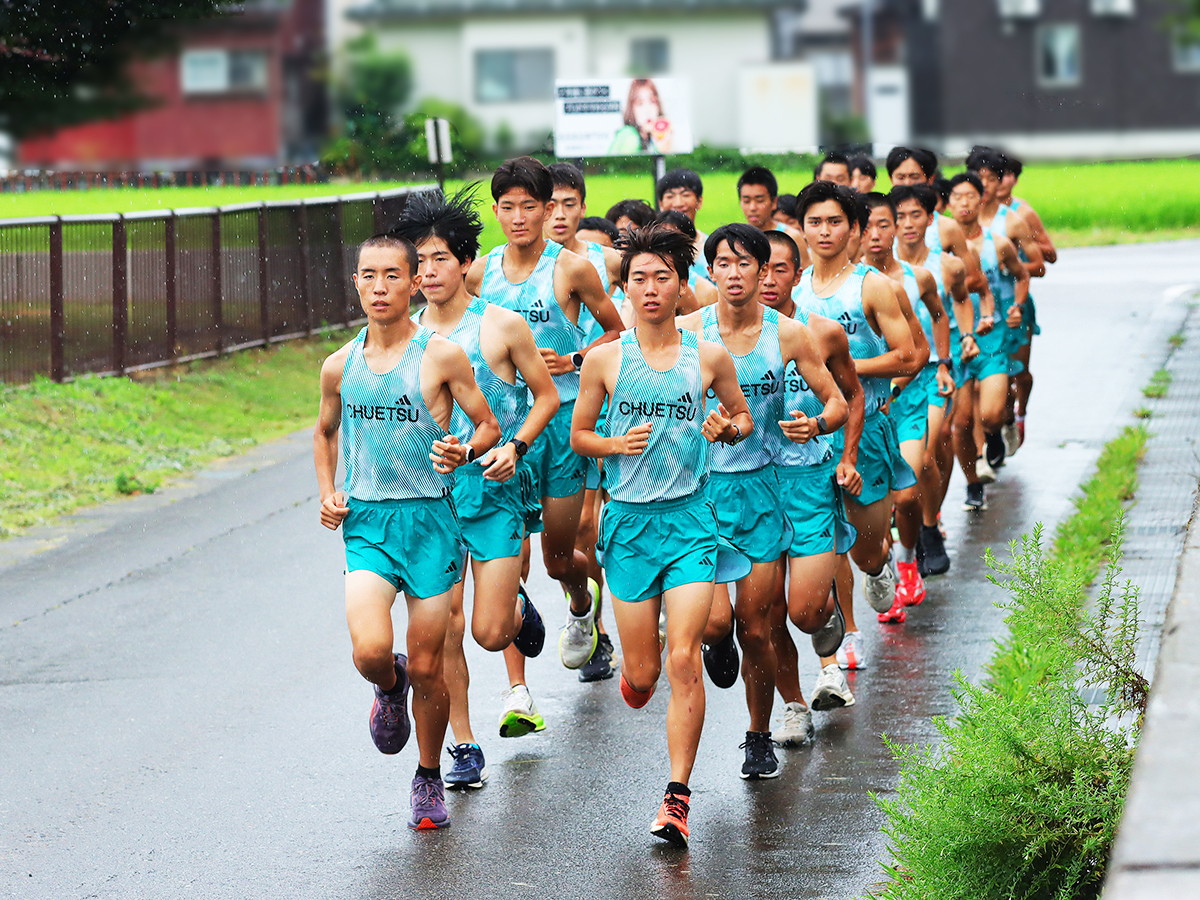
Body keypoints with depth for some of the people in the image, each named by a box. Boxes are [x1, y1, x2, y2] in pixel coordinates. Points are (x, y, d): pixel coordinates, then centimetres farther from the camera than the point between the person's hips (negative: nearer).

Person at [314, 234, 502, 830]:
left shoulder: (441, 356, -5)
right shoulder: (339, 367, 6)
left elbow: (488, 425, 4)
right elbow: (326, 431, 24)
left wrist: (464, 452, -17)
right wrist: (327, 492, 9)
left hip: (430, 519, -2)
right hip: (365, 522, 2)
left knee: (425, 667, 2)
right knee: (370, 651, -19)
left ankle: (428, 777, 25)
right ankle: (388, 688, 18)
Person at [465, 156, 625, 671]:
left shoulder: (571, 269, -5)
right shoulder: (480, 273, 5)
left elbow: (617, 331, 5)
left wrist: (573, 361, -10)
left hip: (562, 419, -2)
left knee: (559, 556, 7)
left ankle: (582, 610, 42)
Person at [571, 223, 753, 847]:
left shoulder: (708, 358, 2)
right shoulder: (604, 360, 1)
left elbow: (743, 417, 16)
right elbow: (578, 434, 10)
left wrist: (728, 428, -7)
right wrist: (615, 445, -11)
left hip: (689, 519, -1)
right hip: (629, 519, 1)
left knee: (683, 659, -12)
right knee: (643, 671, 4)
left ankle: (677, 797, -8)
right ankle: (633, 679, 44)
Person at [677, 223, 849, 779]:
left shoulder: (787, 334, -2)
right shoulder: (688, 332, -4)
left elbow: (838, 403, 3)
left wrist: (816, 425, -17)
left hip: (761, 487, 1)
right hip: (702, 485, -1)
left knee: (755, 630, 3)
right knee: (715, 621, -15)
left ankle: (759, 738, 28)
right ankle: (718, 641, 24)